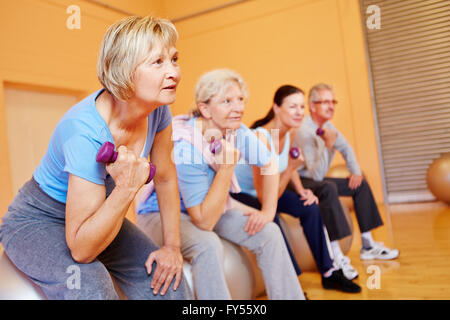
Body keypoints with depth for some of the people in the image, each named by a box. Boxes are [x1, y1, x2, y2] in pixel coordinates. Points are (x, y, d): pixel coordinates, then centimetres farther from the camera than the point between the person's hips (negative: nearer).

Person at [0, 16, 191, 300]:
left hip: (100, 216, 6)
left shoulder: (158, 109, -16)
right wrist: (127, 188, -43)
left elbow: (166, 178, -1)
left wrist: (172, 246, -2)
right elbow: (81, 249, -32)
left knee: (170, 284, -9)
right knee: (90, 286, -33)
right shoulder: (86, 132, -35)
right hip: (37, 221, -5)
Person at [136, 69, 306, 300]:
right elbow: (204, 221, -31)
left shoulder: (239, 134, -14)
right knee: (208, 246, -35)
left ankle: (291, 297, 7)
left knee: (269, 233, -8)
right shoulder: (185, 147, -32)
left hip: (213, 207, 6)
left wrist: (268, 212, -3)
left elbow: (268, 167, 6)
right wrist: (227, 167, -36)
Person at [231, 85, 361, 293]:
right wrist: (291, 166, -37)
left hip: (267, 190, 8)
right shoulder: (261, 138, -32)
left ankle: (328, 274, 5)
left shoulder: (290, 131, -7)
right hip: (238, 193, -7)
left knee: (309, 207, -7)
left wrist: (302, 190, -1)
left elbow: (288, 166, 15)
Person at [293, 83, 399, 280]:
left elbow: (346, 149, 16)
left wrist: (356, 172, 2)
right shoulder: (304, 131, -24)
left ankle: (368, 246, 11)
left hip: (316, 180, 10)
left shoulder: (327, 126, 4)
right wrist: (327, 146, -40)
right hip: (299, 182, -10)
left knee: (360, 184, 6)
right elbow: (317, 174, -28)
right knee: (328, 188, -38)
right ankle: (336, 258, -37)